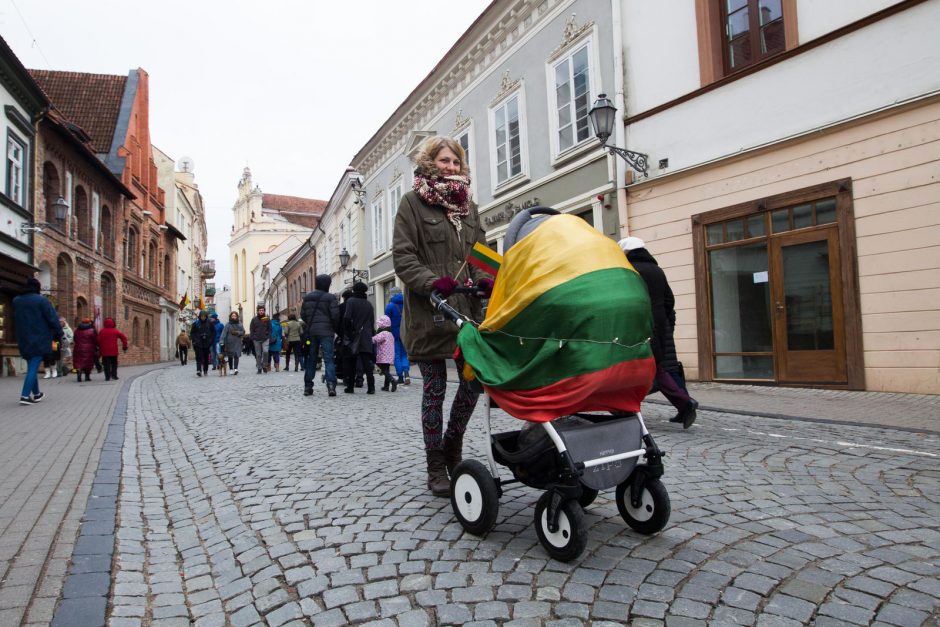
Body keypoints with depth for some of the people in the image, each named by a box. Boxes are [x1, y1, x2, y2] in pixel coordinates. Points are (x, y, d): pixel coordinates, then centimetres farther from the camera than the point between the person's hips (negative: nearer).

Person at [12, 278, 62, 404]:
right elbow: (52, 318, -12)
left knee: (31, 367, 16)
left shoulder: (16, 300, 9)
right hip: (39, 340, -6)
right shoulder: (41, 300, -11)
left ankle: (36, 394, 22)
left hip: (23, 340, 6)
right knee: (33, 368, -5)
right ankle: (25, 396, -12)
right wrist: (58, 334, -5)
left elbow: (15, 321, 19)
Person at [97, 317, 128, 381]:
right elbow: (123, 337, -2)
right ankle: (114, 375, 7)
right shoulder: (115, 331, 1)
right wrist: (124, 346, 4)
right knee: (114, 363, 13)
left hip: (105, 351, 0)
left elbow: (98, 341, -3)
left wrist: (99, 349, 6)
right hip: (113, 351, 0)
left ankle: (107, 377, -3)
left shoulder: (102, 331, 0)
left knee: (106, 364, 1)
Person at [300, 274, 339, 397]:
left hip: (311, 331, 5)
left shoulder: (307, 298, 11)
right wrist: (336, 329, 4)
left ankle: (308, 386, 14)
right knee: (328, 358, -6)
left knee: (311, 359, 11)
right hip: (326, 331, -5)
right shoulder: (330, 298, -6)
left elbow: (303, 315, 12)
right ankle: (331, 385, -18)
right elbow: (335, 315, -10)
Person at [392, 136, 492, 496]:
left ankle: (452, 446, 29)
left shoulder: (468, 205, 18)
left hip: (467, 310, 5)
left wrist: (484, 280, -5)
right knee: (435, 389, 3)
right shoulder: (413, 202, 3)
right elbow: (403, 257, -6)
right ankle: (436, 468, 19)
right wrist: (432, 282, -21)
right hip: (429, 313, -4)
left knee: (473, 381, 4)